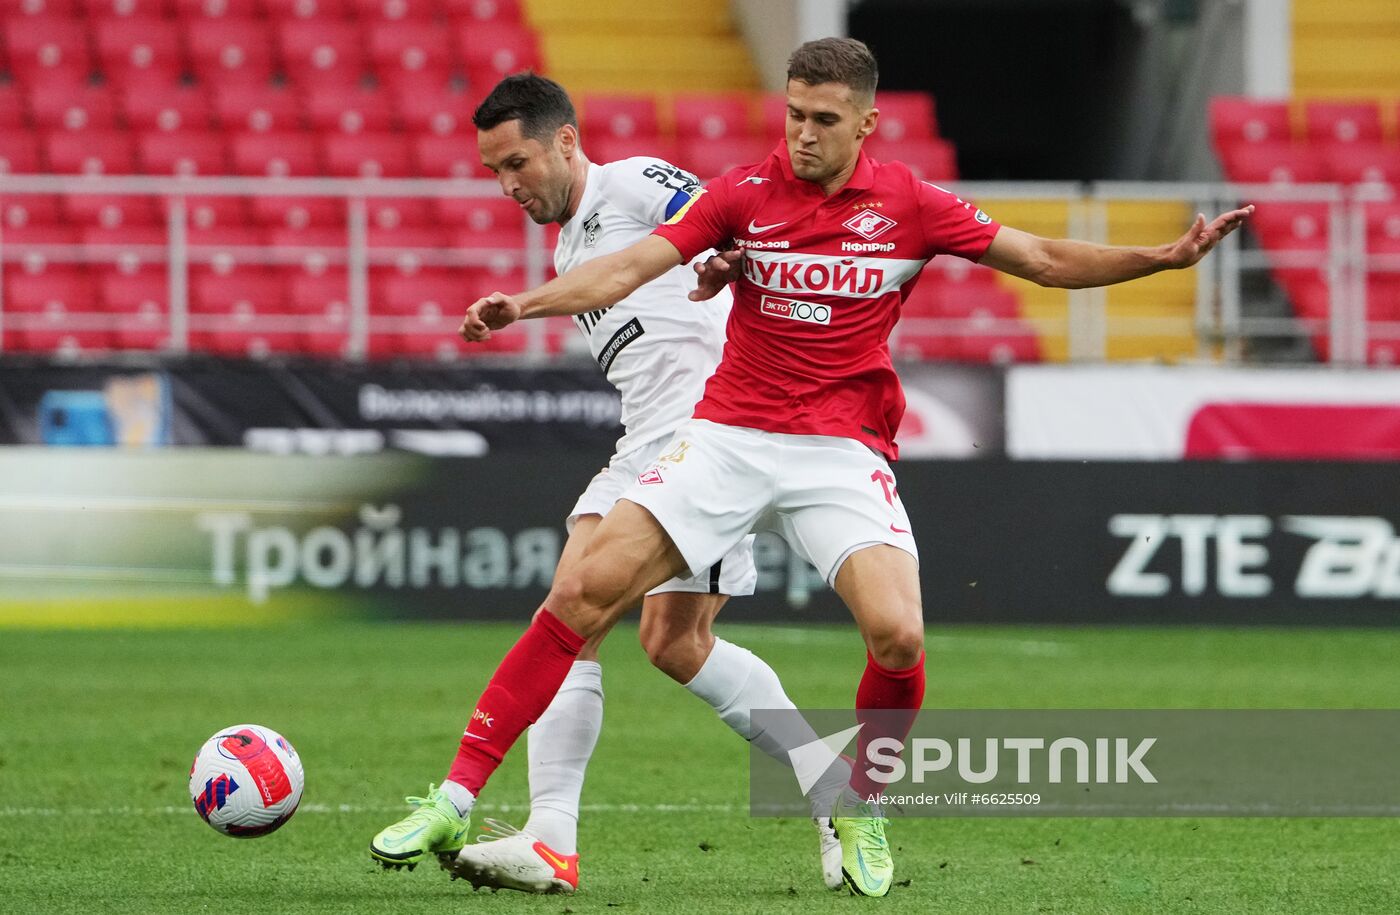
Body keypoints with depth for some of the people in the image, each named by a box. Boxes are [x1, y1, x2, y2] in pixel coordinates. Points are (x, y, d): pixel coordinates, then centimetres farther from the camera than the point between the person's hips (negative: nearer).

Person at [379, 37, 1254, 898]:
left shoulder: (910, 205, 0)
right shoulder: (744, 194, 0)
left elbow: (1045, 258, 6)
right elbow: (632, 266, -7)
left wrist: (1165, 256, -4)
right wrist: (524, 303, -22)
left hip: (844, 451, 0)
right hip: (729, 435, 0)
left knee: (898, 635, -22)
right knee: (585, 592, -13)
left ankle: (861, 809, 7)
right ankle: (458, 792, -9)